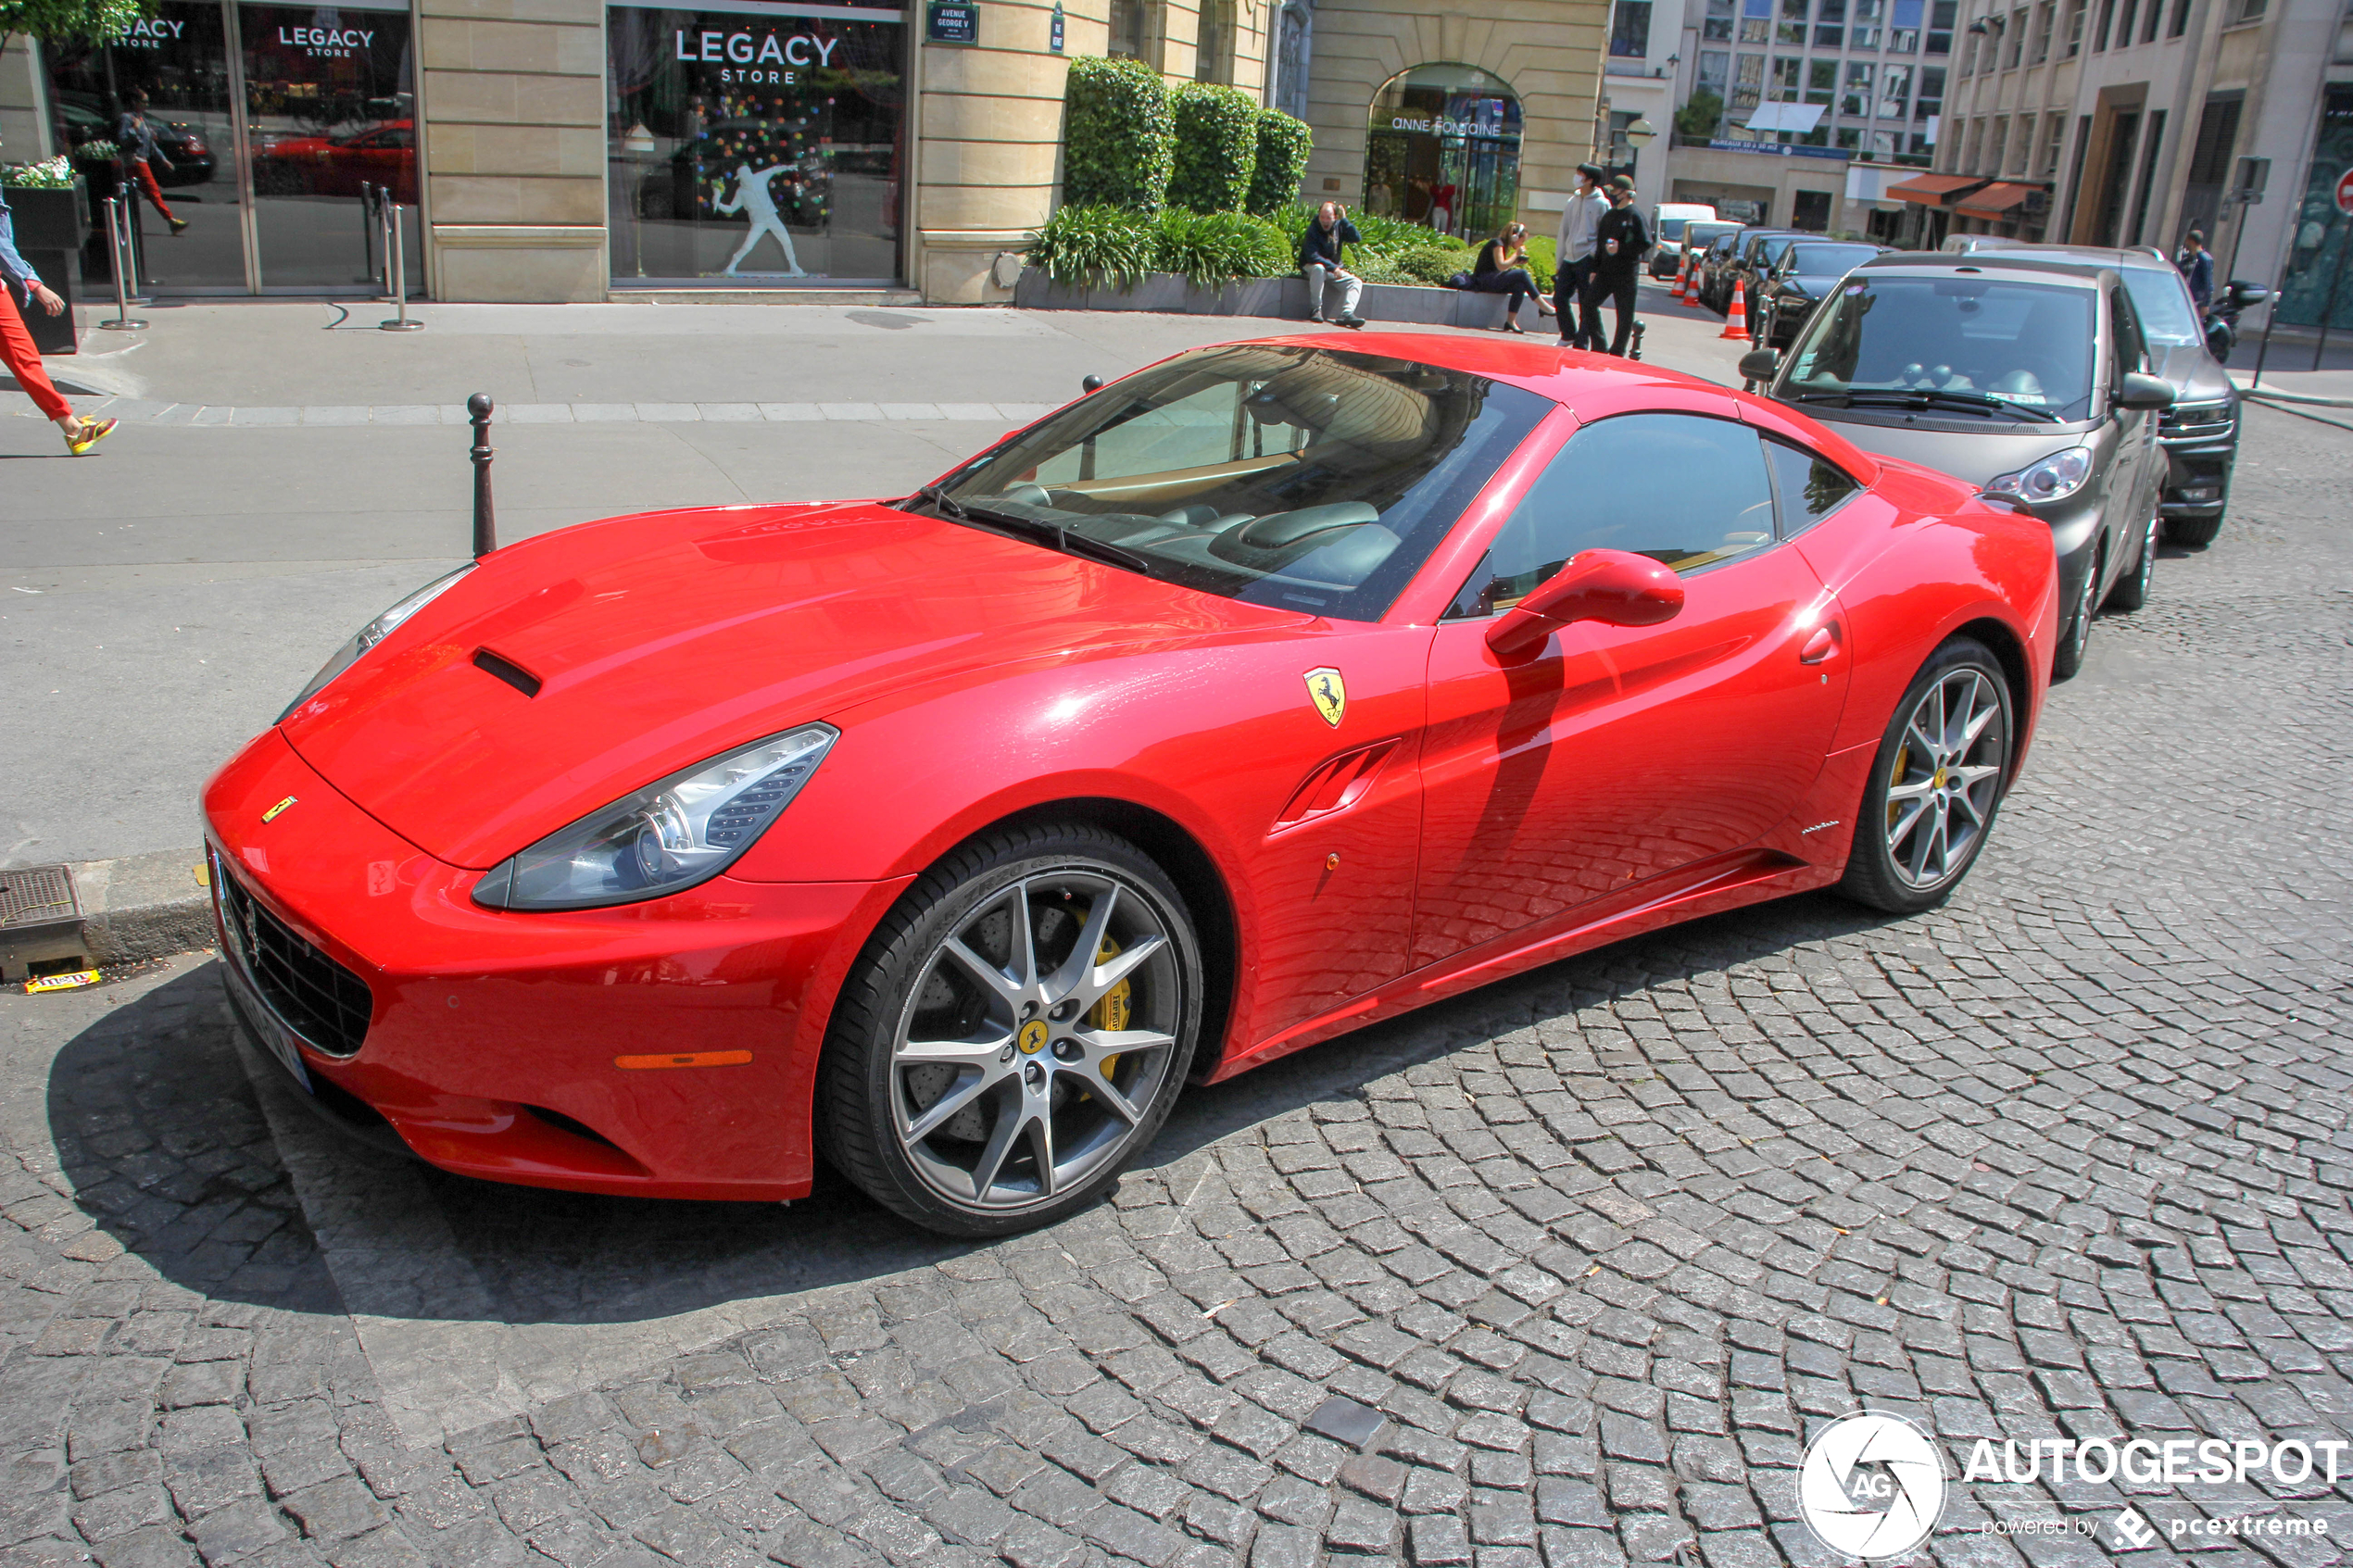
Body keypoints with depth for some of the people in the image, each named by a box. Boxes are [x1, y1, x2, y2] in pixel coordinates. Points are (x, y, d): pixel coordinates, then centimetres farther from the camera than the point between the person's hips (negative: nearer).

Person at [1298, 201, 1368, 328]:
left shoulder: (1338, 227, 0)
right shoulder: (1313, 230, -16)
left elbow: (1357, 239, -11)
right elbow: (1312, 257, -25)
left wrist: (1344, 220, -16)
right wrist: (1333, 268, -31)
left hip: (1333, 269, 6)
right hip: (1310, 269, -6)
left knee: (1356, 282, -12)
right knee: (1319, 268, -39)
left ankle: (1347, 314, -33)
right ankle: (1315, 309, -32)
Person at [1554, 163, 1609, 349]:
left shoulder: (1601, 204, -5)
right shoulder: (1573, 201, 13)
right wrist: (1559, 261, 15)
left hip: (1587, 260, -7)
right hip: (1569, 258, 7)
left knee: (1588, 306, -2)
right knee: (1560, 298, 6)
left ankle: (1581, 344, 3)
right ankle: (1569, 336, 23)